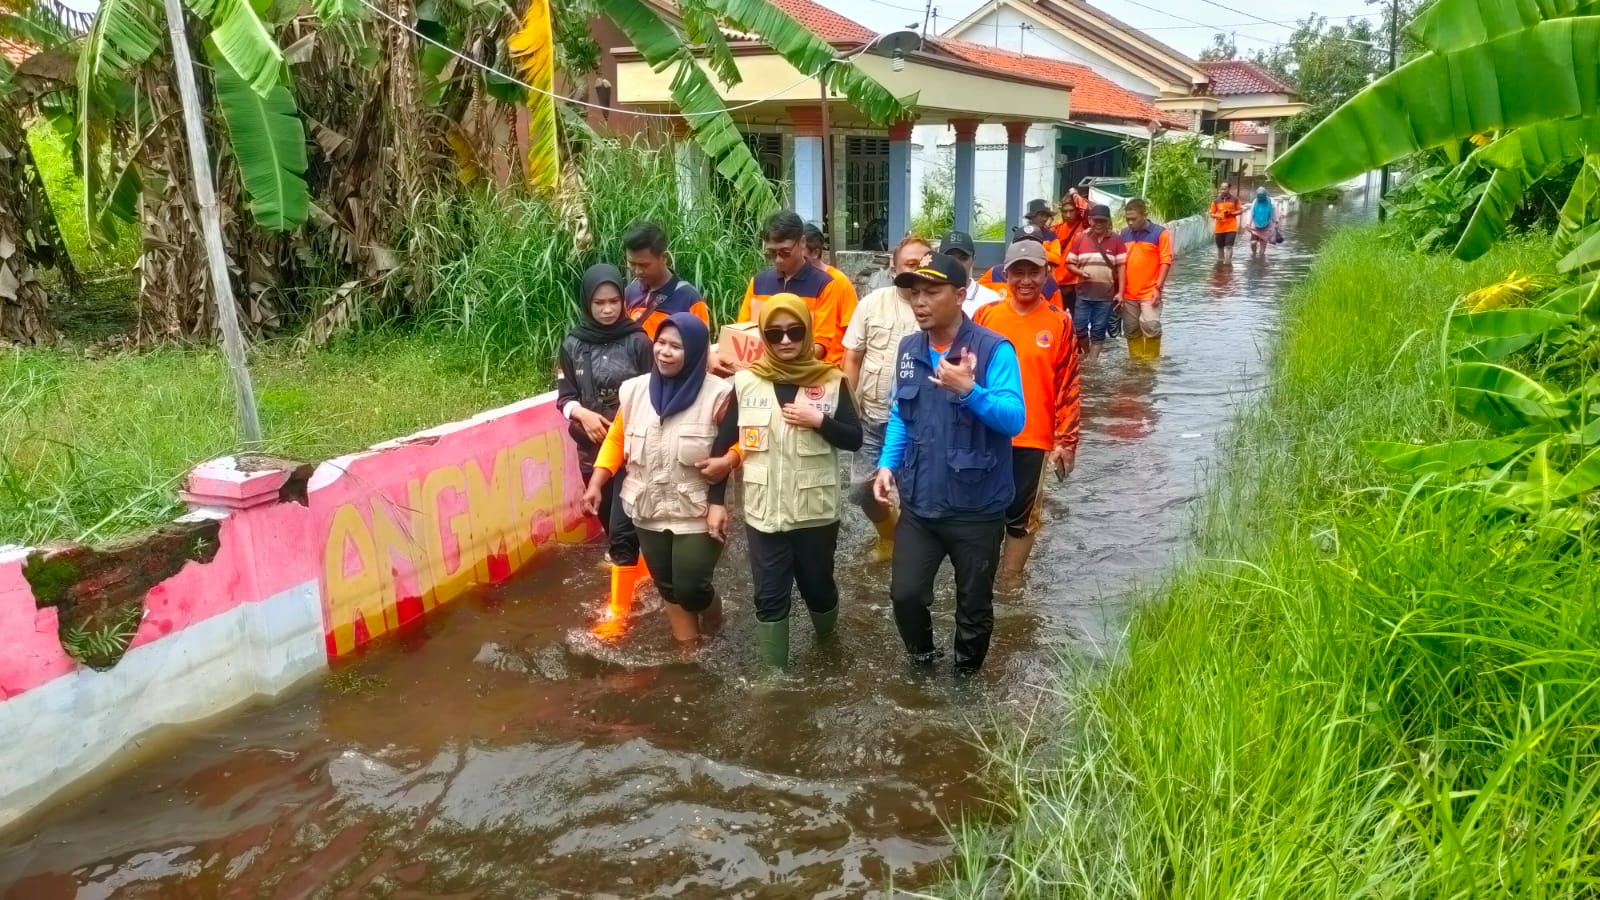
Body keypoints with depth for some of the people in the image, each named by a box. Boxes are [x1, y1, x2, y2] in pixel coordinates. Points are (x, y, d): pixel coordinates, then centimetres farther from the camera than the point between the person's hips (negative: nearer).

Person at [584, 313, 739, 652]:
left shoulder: (718, 395, -14)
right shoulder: (634, 390, -1)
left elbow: (741, 442, -7)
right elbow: (616, 441, 8)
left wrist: (728, 460, -26)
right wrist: (595, 485, 3)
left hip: (697, 513, -4)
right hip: (649, 511, 4)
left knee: (691, 589, -3)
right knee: (668, 587, 13)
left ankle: (713, 616, 32)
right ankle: (690, 650, 31)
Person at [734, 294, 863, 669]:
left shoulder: (831, 381, -3)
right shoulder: (745, 382, -1)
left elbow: (855, 439, -3)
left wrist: (819, 420, -19)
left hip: (815, 509, 0)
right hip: (764, 510, 1)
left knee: (817, 585, 14)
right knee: (769, 595, 4)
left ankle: (827, 645, 44)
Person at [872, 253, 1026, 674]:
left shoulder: (994, 350, -15)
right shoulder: (909, 350, 2)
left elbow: (1014, 420, -22)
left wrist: (969, 390, -37)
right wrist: (888, 463, -1)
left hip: (976, 508, -4)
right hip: (919, 504, 4)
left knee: (974, 605, 13)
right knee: (905, 594, 3)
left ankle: (966, 676, 39)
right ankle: (922, 657, 34)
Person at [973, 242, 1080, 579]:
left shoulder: (1060, 323, -2)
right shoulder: (985, 315, 0)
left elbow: (1068, 386, -1)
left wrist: (1066, 441, -3)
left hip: (1033, 438, -1)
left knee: (1021, 516, 9)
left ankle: (1010, 580, 24)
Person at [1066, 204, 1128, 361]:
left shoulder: (1116, 240, 1)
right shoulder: (1080, 239, 5)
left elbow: (1121, 266, 1)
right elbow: (1070, 263, 9)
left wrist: (1120, 292, -5)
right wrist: (1080, 272, -12)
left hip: (1106, 294, -1)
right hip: (1084, 292, 1)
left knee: (1098, 332, 2)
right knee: (1079, 329, 2)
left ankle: (1092, 361, 9)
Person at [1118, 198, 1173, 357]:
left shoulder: (1160, 233, -6)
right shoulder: (1124, 234, 7)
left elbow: (1166, 261, -8)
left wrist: (1158, 287, -14)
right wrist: (1119, 290, 5)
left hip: (1150, 292, -4)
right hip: (1128, 293, 5)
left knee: (1151, 327, -9)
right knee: (1131, 330, 10)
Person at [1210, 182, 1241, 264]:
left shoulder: (1234, 199, 1)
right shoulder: (1216, 201, 3)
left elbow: (1239, 211, 7)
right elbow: (1212, 214, 7)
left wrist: (1231, 213, -11)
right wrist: (1217, 215, -15)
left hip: (1231, 227, -2)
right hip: (1219, 228, 2)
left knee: (1229, 246, -12)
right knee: (1220, 247, 10)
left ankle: (1227, 263, -11)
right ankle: (1220, 261, 24)